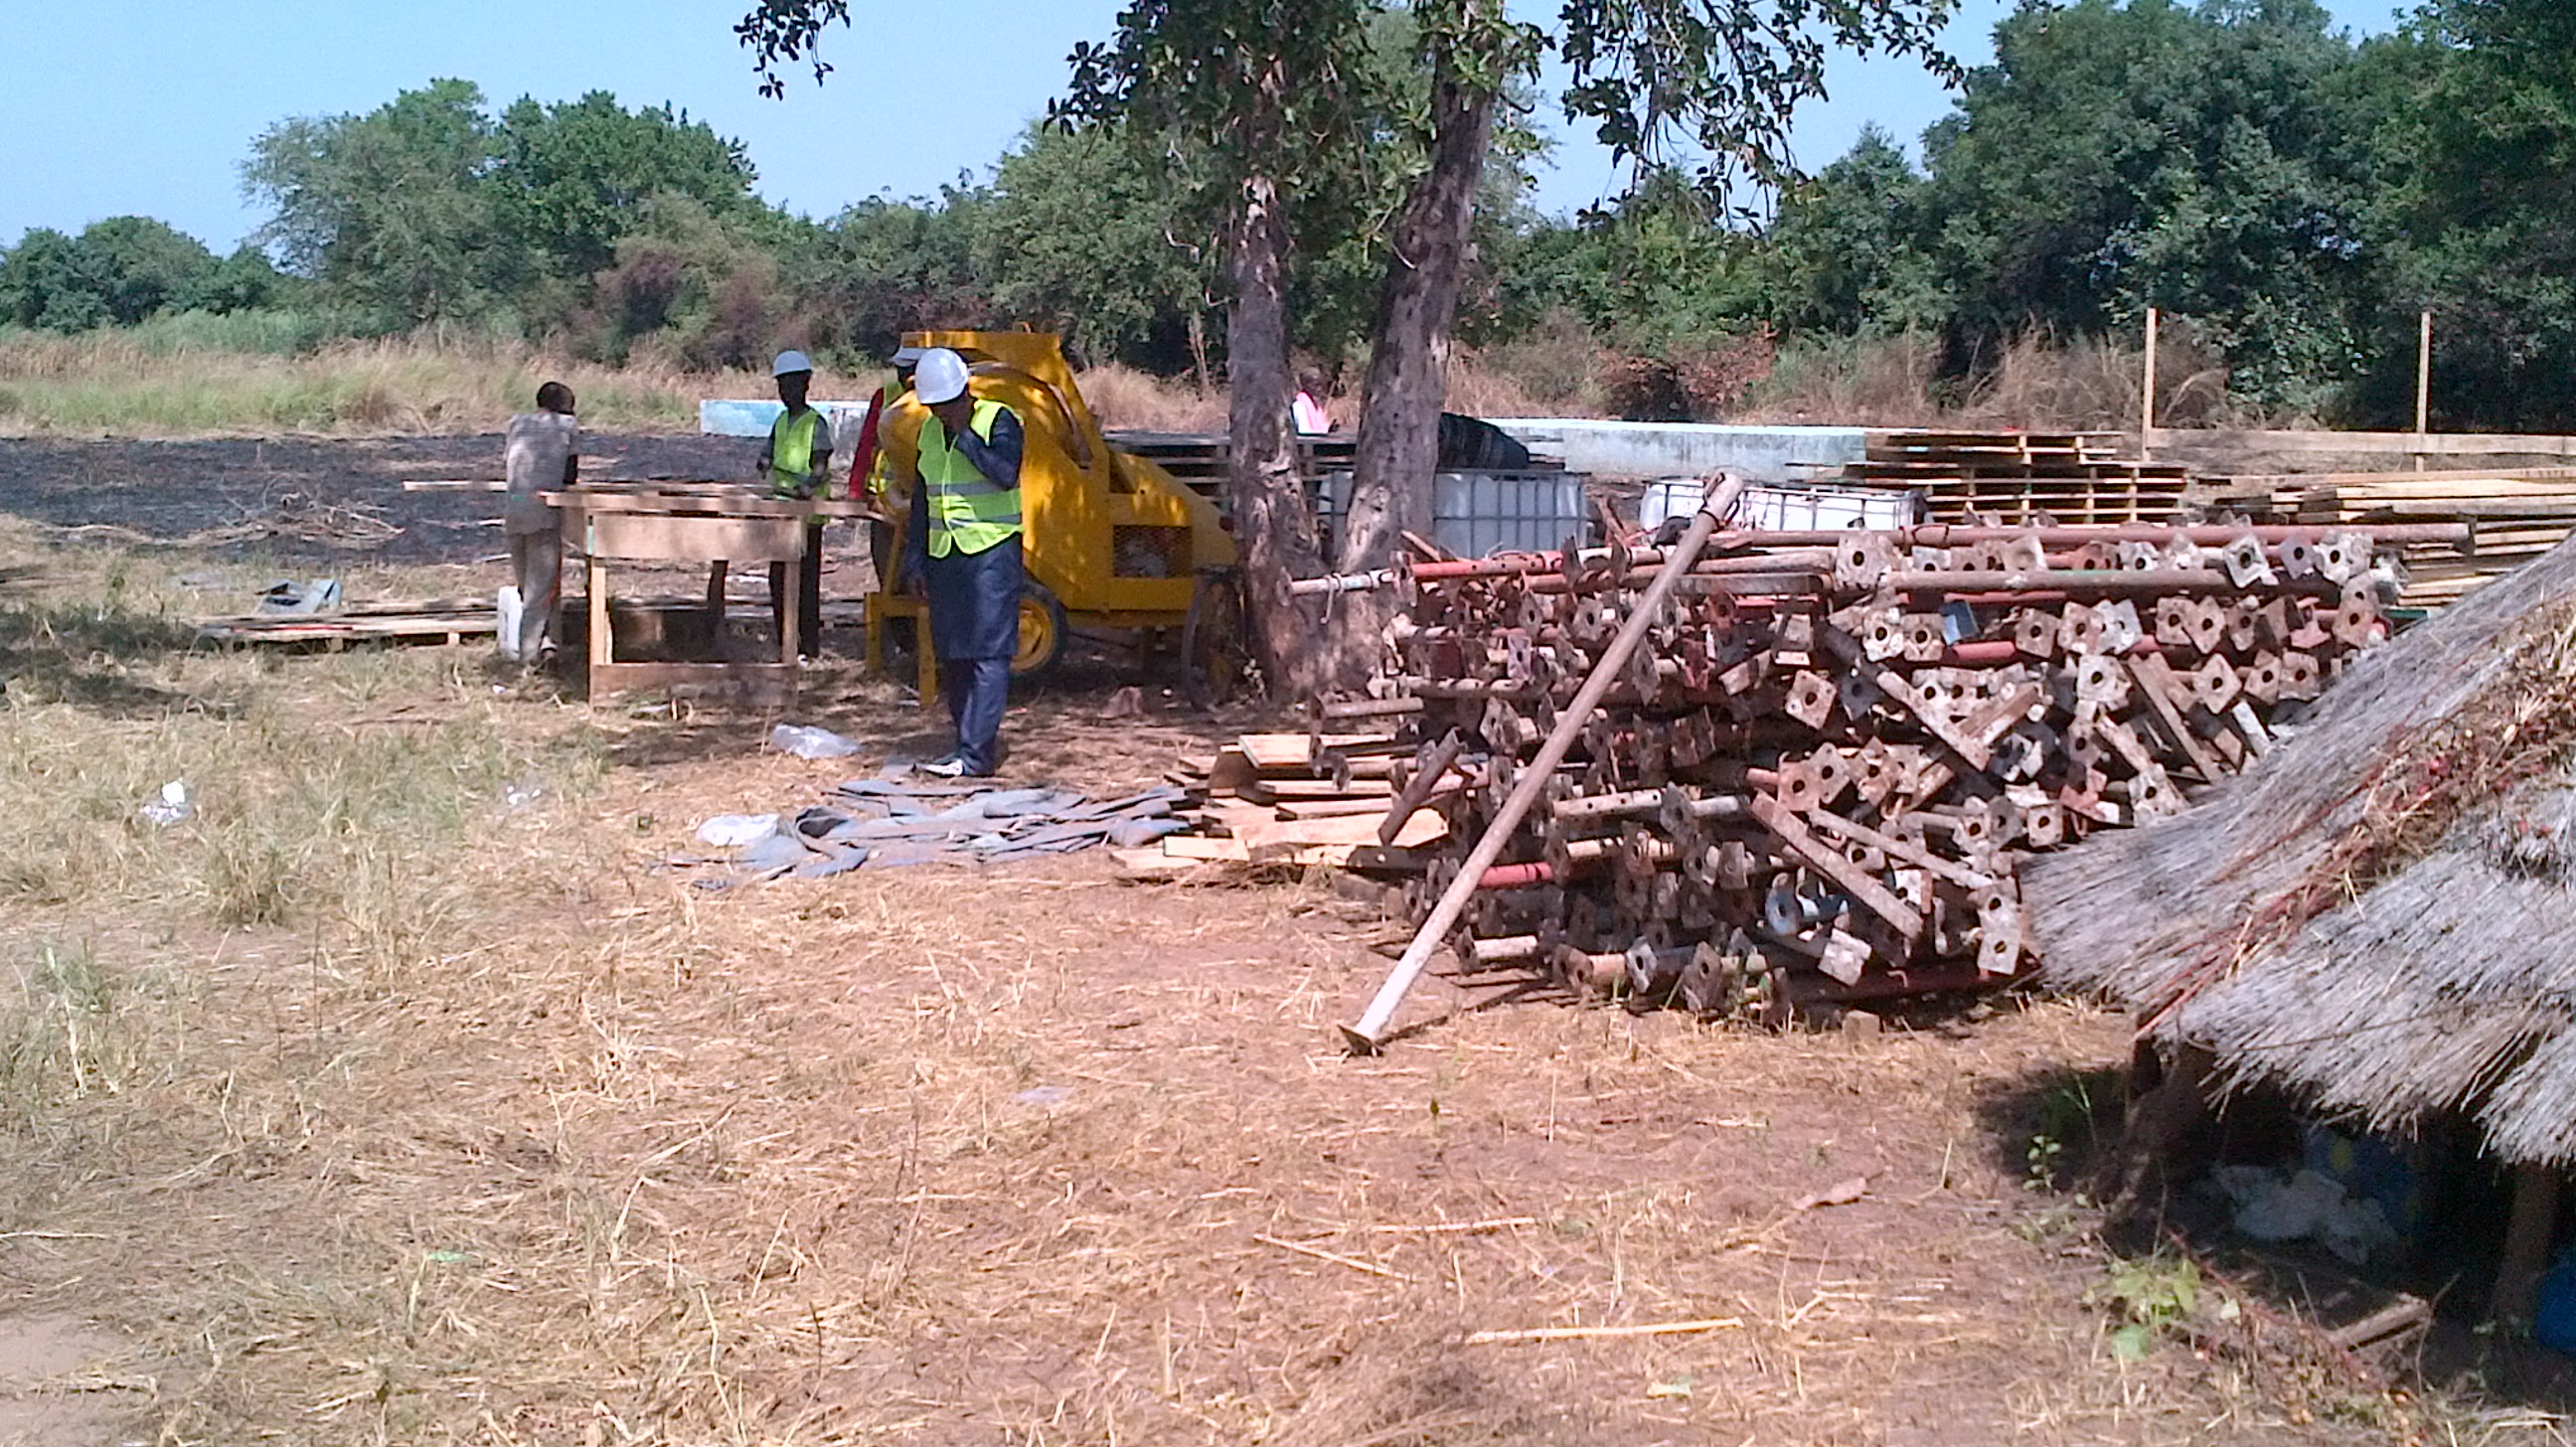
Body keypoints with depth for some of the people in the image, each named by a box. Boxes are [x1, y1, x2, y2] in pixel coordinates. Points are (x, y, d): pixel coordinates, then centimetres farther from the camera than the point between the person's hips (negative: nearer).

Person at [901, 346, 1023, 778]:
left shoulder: (999, 422, -7)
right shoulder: (930, 432, 13)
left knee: (988, 653, -10)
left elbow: (1006, 472, -25)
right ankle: (979, 743, 18)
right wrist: (914, 554, 15)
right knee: (951, 654, 8)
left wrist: (964, 434, -18)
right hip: (944, 555, 7)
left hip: (992, 551, -7)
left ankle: (975, 754, -13)